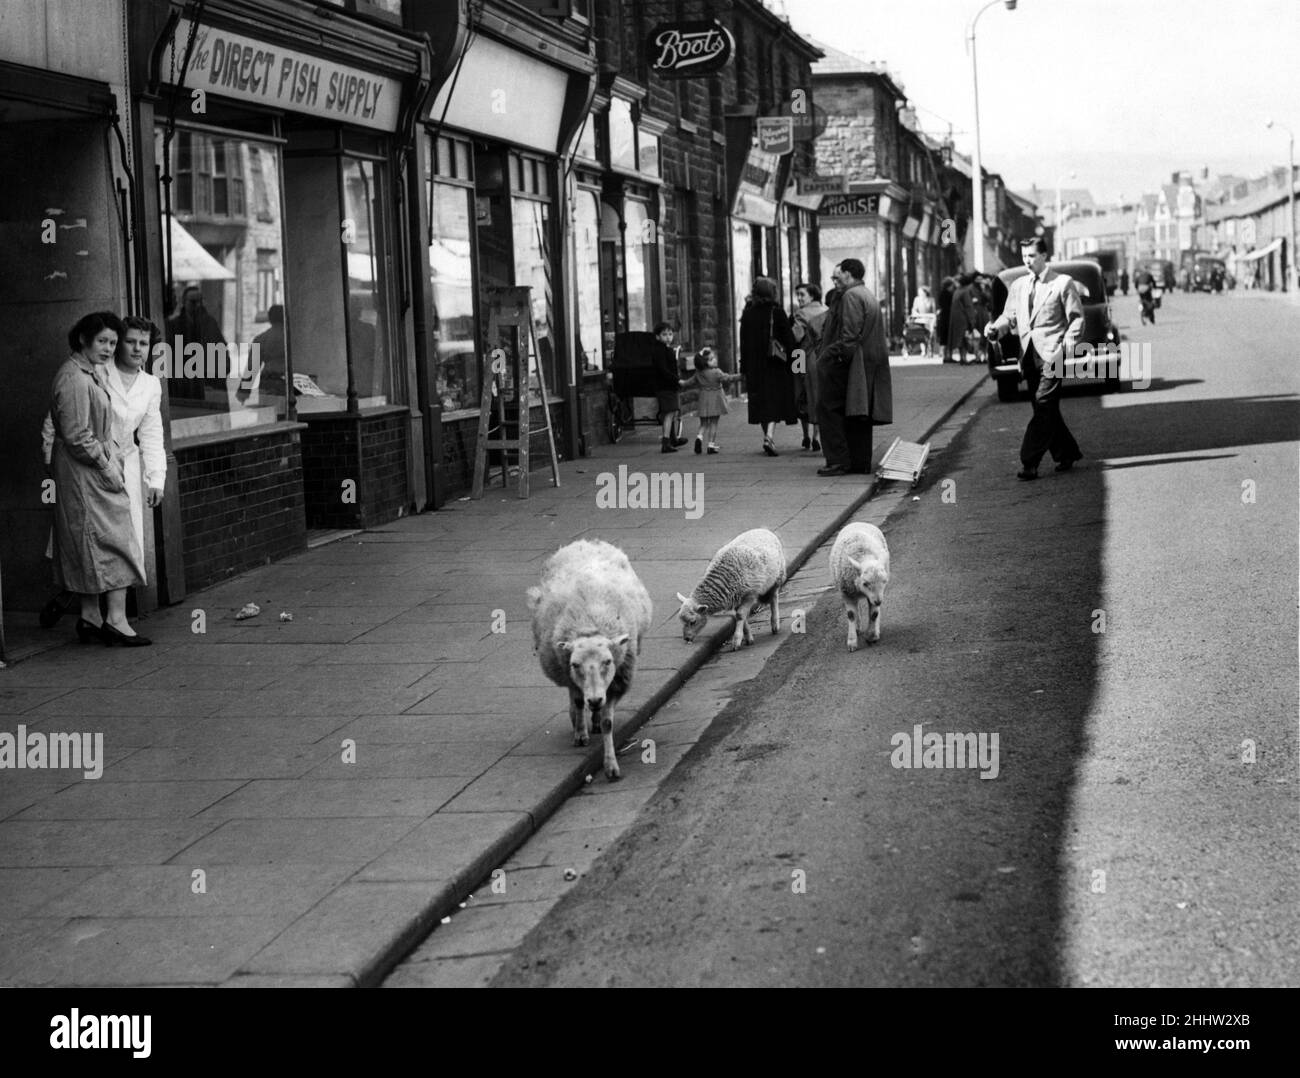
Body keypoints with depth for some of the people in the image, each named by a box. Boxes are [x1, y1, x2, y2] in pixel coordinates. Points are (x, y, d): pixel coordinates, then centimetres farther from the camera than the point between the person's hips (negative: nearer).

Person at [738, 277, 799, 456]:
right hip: (775, 364, -4)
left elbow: (744, 341, 6)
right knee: (775, 400, -2)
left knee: (761, 401, 12)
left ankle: (767, 437, 18)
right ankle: (769, 436, -20)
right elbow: (788, 339, -9)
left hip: (754, 364, 4)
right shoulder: (776, 311, -8)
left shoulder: (748, 312, 3)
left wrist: (744, 366, 10)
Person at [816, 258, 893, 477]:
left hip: (846, 364, -10)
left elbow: (849, 335, -21)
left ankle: (839, 461, -9)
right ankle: (860, 462, 12)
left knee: (830, 410, -5)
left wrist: (836, 356, -20)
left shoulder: (851, 297, -13)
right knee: (858, 414, 11)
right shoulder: (870, 297, 19)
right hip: (870, 364, 10)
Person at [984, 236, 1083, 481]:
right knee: (1047, 410, 10)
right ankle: (1067, 454, 24)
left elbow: (1077, 318, -1)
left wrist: (1065, 348, -13)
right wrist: (996, 328, -7)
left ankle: (1029, 463, -18)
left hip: (1053, 354, -6)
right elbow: (1010, 315, 15)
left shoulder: (1063, 283, 0)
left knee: (1044, 405, -14)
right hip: (1029, 355, 6)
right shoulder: (1018, 285, 16)